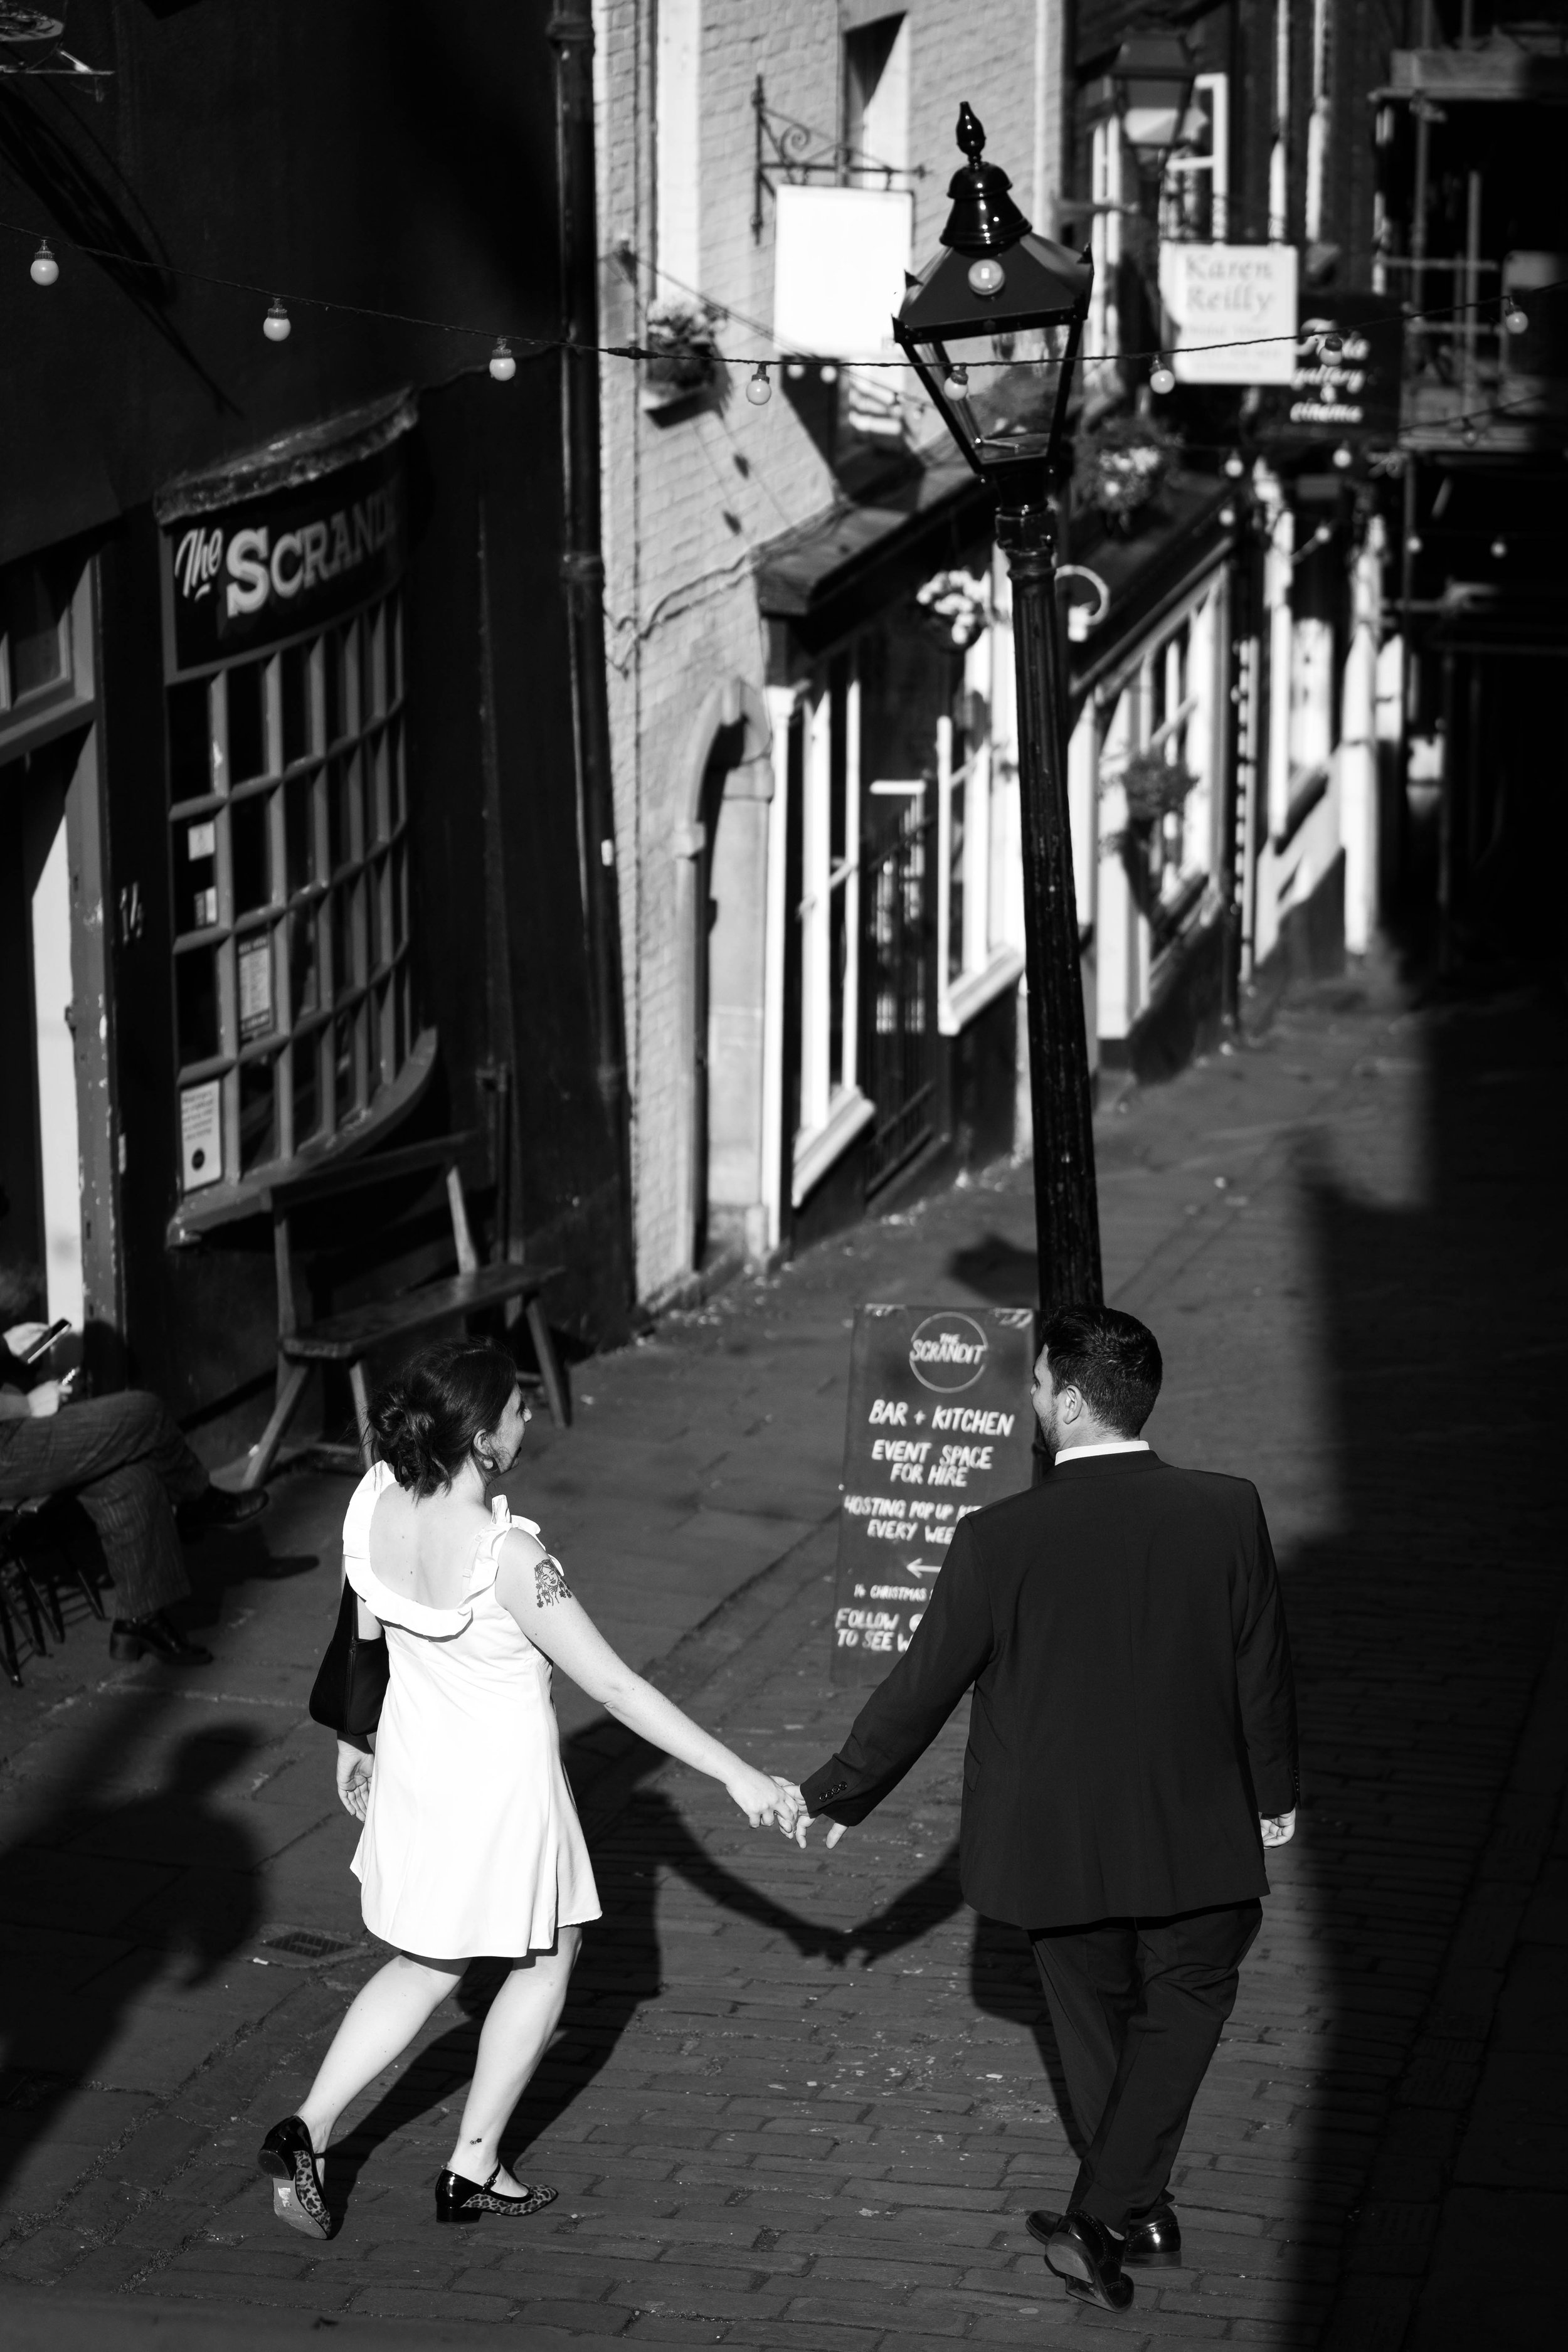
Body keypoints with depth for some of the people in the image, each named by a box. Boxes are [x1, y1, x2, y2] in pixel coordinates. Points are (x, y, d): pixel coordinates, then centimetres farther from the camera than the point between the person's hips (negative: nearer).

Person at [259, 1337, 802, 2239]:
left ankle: (307, 2131, 12)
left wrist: (353, 1742, 22)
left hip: (416, 1760, 6)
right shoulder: (506, 1556, -31)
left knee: (427, 1965, 25)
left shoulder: (376, 1500, -13)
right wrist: (740, 1777, -20)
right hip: (501, 1778, -6)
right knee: (549, 1958, 20)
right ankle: (474, 2168, 26)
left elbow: (361, 1636, 4)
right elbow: (616, 1688, -26)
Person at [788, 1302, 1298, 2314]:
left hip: (1056, 1843, 0)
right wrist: (1272, 1794, 15)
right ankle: (1106, 2217, 4)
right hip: (1197, 1839, 0)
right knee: (1183, 2003, 17)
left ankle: (1135, 2209, 35)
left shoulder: (1000, 1540, -18)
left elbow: (922, 1689, -8)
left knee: (1098, 2022, 20)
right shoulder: (1229, 1513, -13)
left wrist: (838, 1796, 7)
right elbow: (1264, 1672, -2)